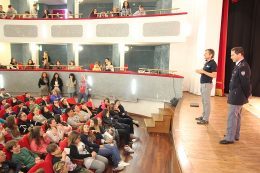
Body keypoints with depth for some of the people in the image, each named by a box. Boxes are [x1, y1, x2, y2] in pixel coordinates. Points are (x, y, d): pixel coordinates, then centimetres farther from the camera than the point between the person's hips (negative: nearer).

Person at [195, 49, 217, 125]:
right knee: (204, 101, 14)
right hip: (202, 84, 9)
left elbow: (214, 75, -19)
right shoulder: (206, 62, 14)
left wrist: (203, 71, -21)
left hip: (207, 84, -9)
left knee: (206, 102, -4)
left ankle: (206, 119, 2)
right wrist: (200, 71, 2)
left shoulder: (213, 63, -13)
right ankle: (203, 116, 24)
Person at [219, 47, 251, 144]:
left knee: (232, 117, -3)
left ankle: (230, 138, 6)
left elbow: (246, 83, -21)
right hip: (236, 96, 10)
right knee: (236, 116, 18)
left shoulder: (243, 67, -21)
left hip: (237, 97, -10)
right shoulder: (239, 65, 10)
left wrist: (247, 95, -10)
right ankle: (235, 135, 30)